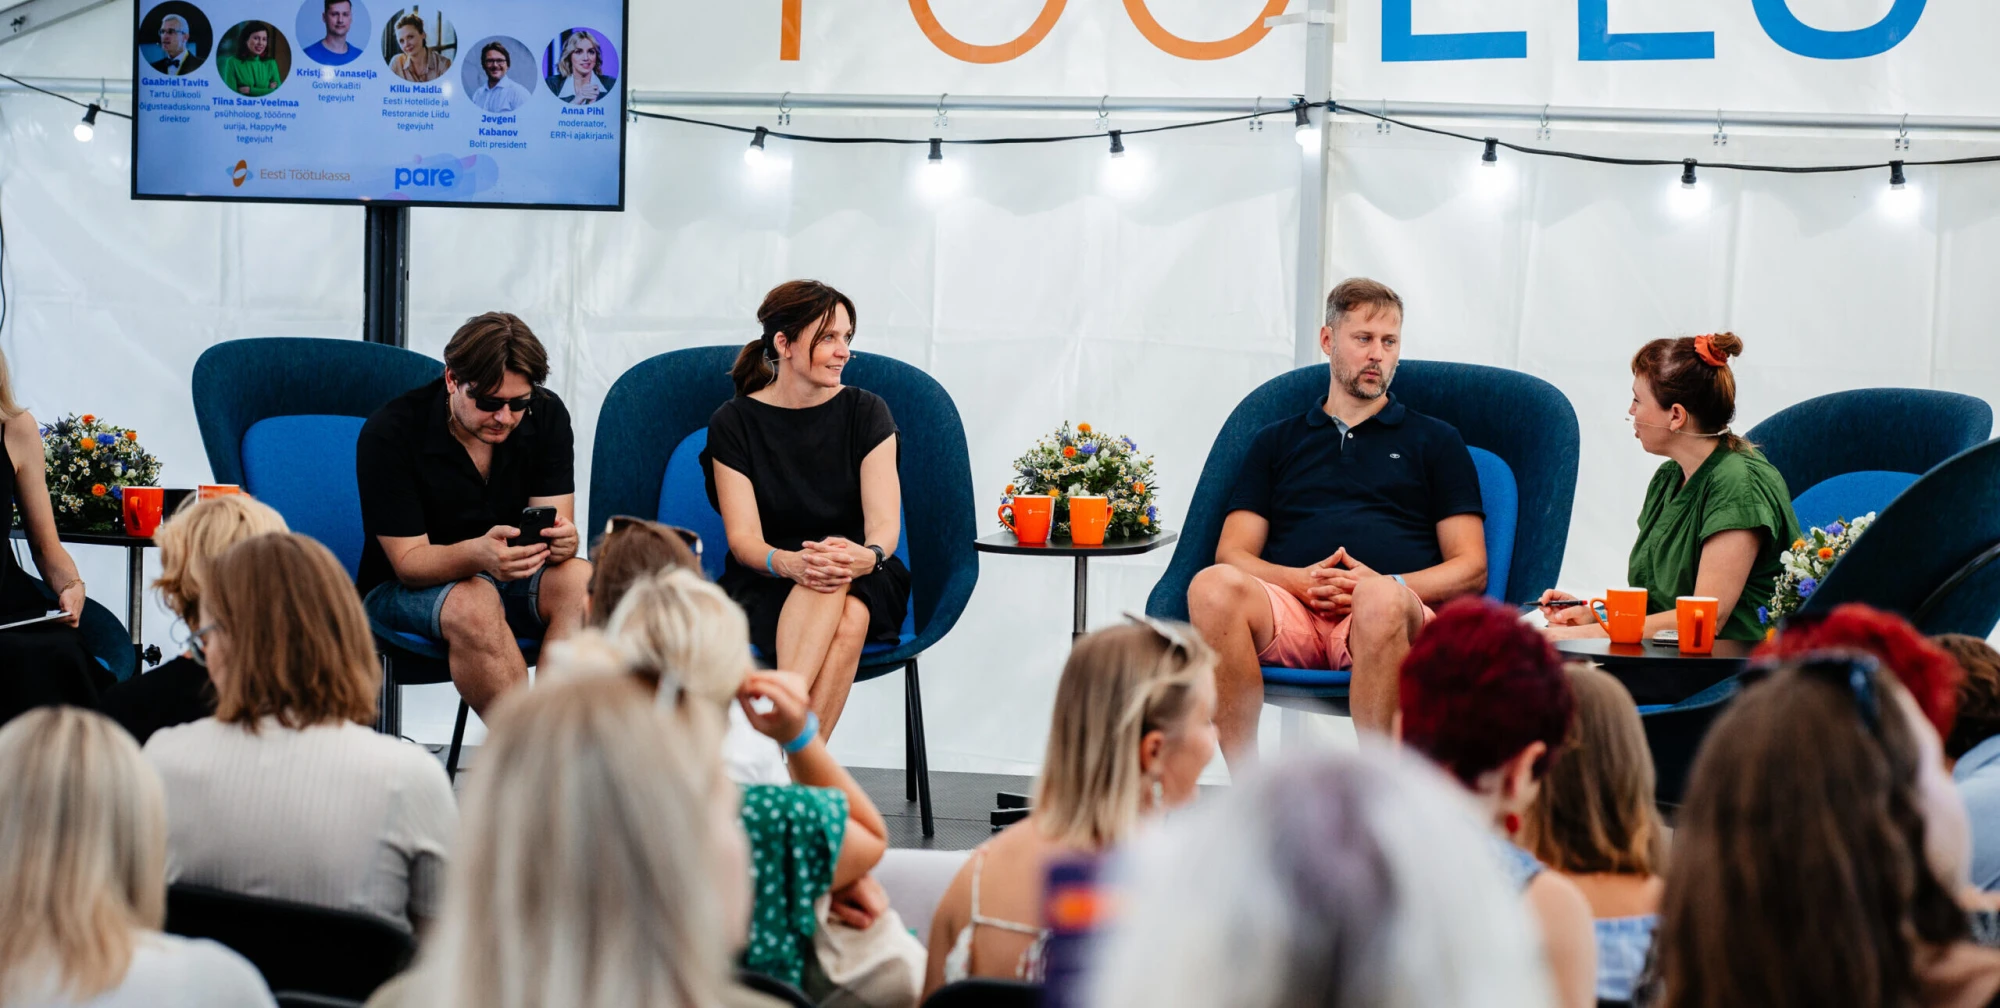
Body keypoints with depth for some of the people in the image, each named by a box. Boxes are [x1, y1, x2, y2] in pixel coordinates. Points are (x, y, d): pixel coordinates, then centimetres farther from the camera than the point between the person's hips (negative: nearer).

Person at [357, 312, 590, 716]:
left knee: (581, 580, -28)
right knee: (474, 604, -38)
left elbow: (557, 525, -10)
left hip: (508, 577, 4)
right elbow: (408, 562, -21)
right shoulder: (389, 434, -19)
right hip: (399, 588, -4)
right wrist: (479, 554, -42)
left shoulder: (545, 415, -7)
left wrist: (562, 541, -37)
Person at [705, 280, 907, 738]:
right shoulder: (734, 422, 1)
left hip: (864, 585, 1)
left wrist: (866, 556, -33)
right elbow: (743, 537, -9)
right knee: (819, 581, -37)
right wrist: (789, 562, -33)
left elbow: (885, 523, -8)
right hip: (765, 588, -1)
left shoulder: (866, 412, 3)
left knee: (849, 620, -36)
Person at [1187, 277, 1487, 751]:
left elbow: (1471, 568, 14)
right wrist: (1303, 580, -5)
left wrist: (1389, 585, -6)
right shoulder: (1277, 441, 28)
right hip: (1291, 614, 1)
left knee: (1381, 602, -40)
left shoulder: (1435, 441, 25)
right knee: (1214, 586, -33)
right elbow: (1233, 553, 17)